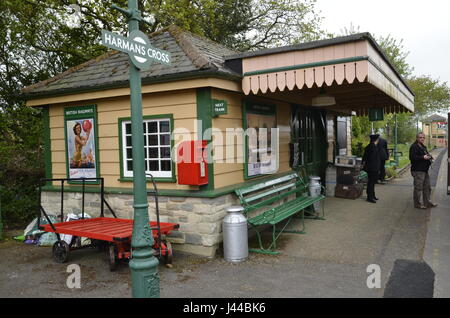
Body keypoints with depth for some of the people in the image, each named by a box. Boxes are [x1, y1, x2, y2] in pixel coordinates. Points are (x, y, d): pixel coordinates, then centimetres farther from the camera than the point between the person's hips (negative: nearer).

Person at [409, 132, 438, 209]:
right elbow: (412, 157, -22)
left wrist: (429, 157, 9)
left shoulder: (423, 147, 19)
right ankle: (417, 204, 6)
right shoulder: (414, 147, -12)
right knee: (418, 188, -3)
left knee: (427, 187, 15)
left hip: (424, 170, 10)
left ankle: (427, 202, 26)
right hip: (418, 170, -10)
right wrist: (423, 157, -25)